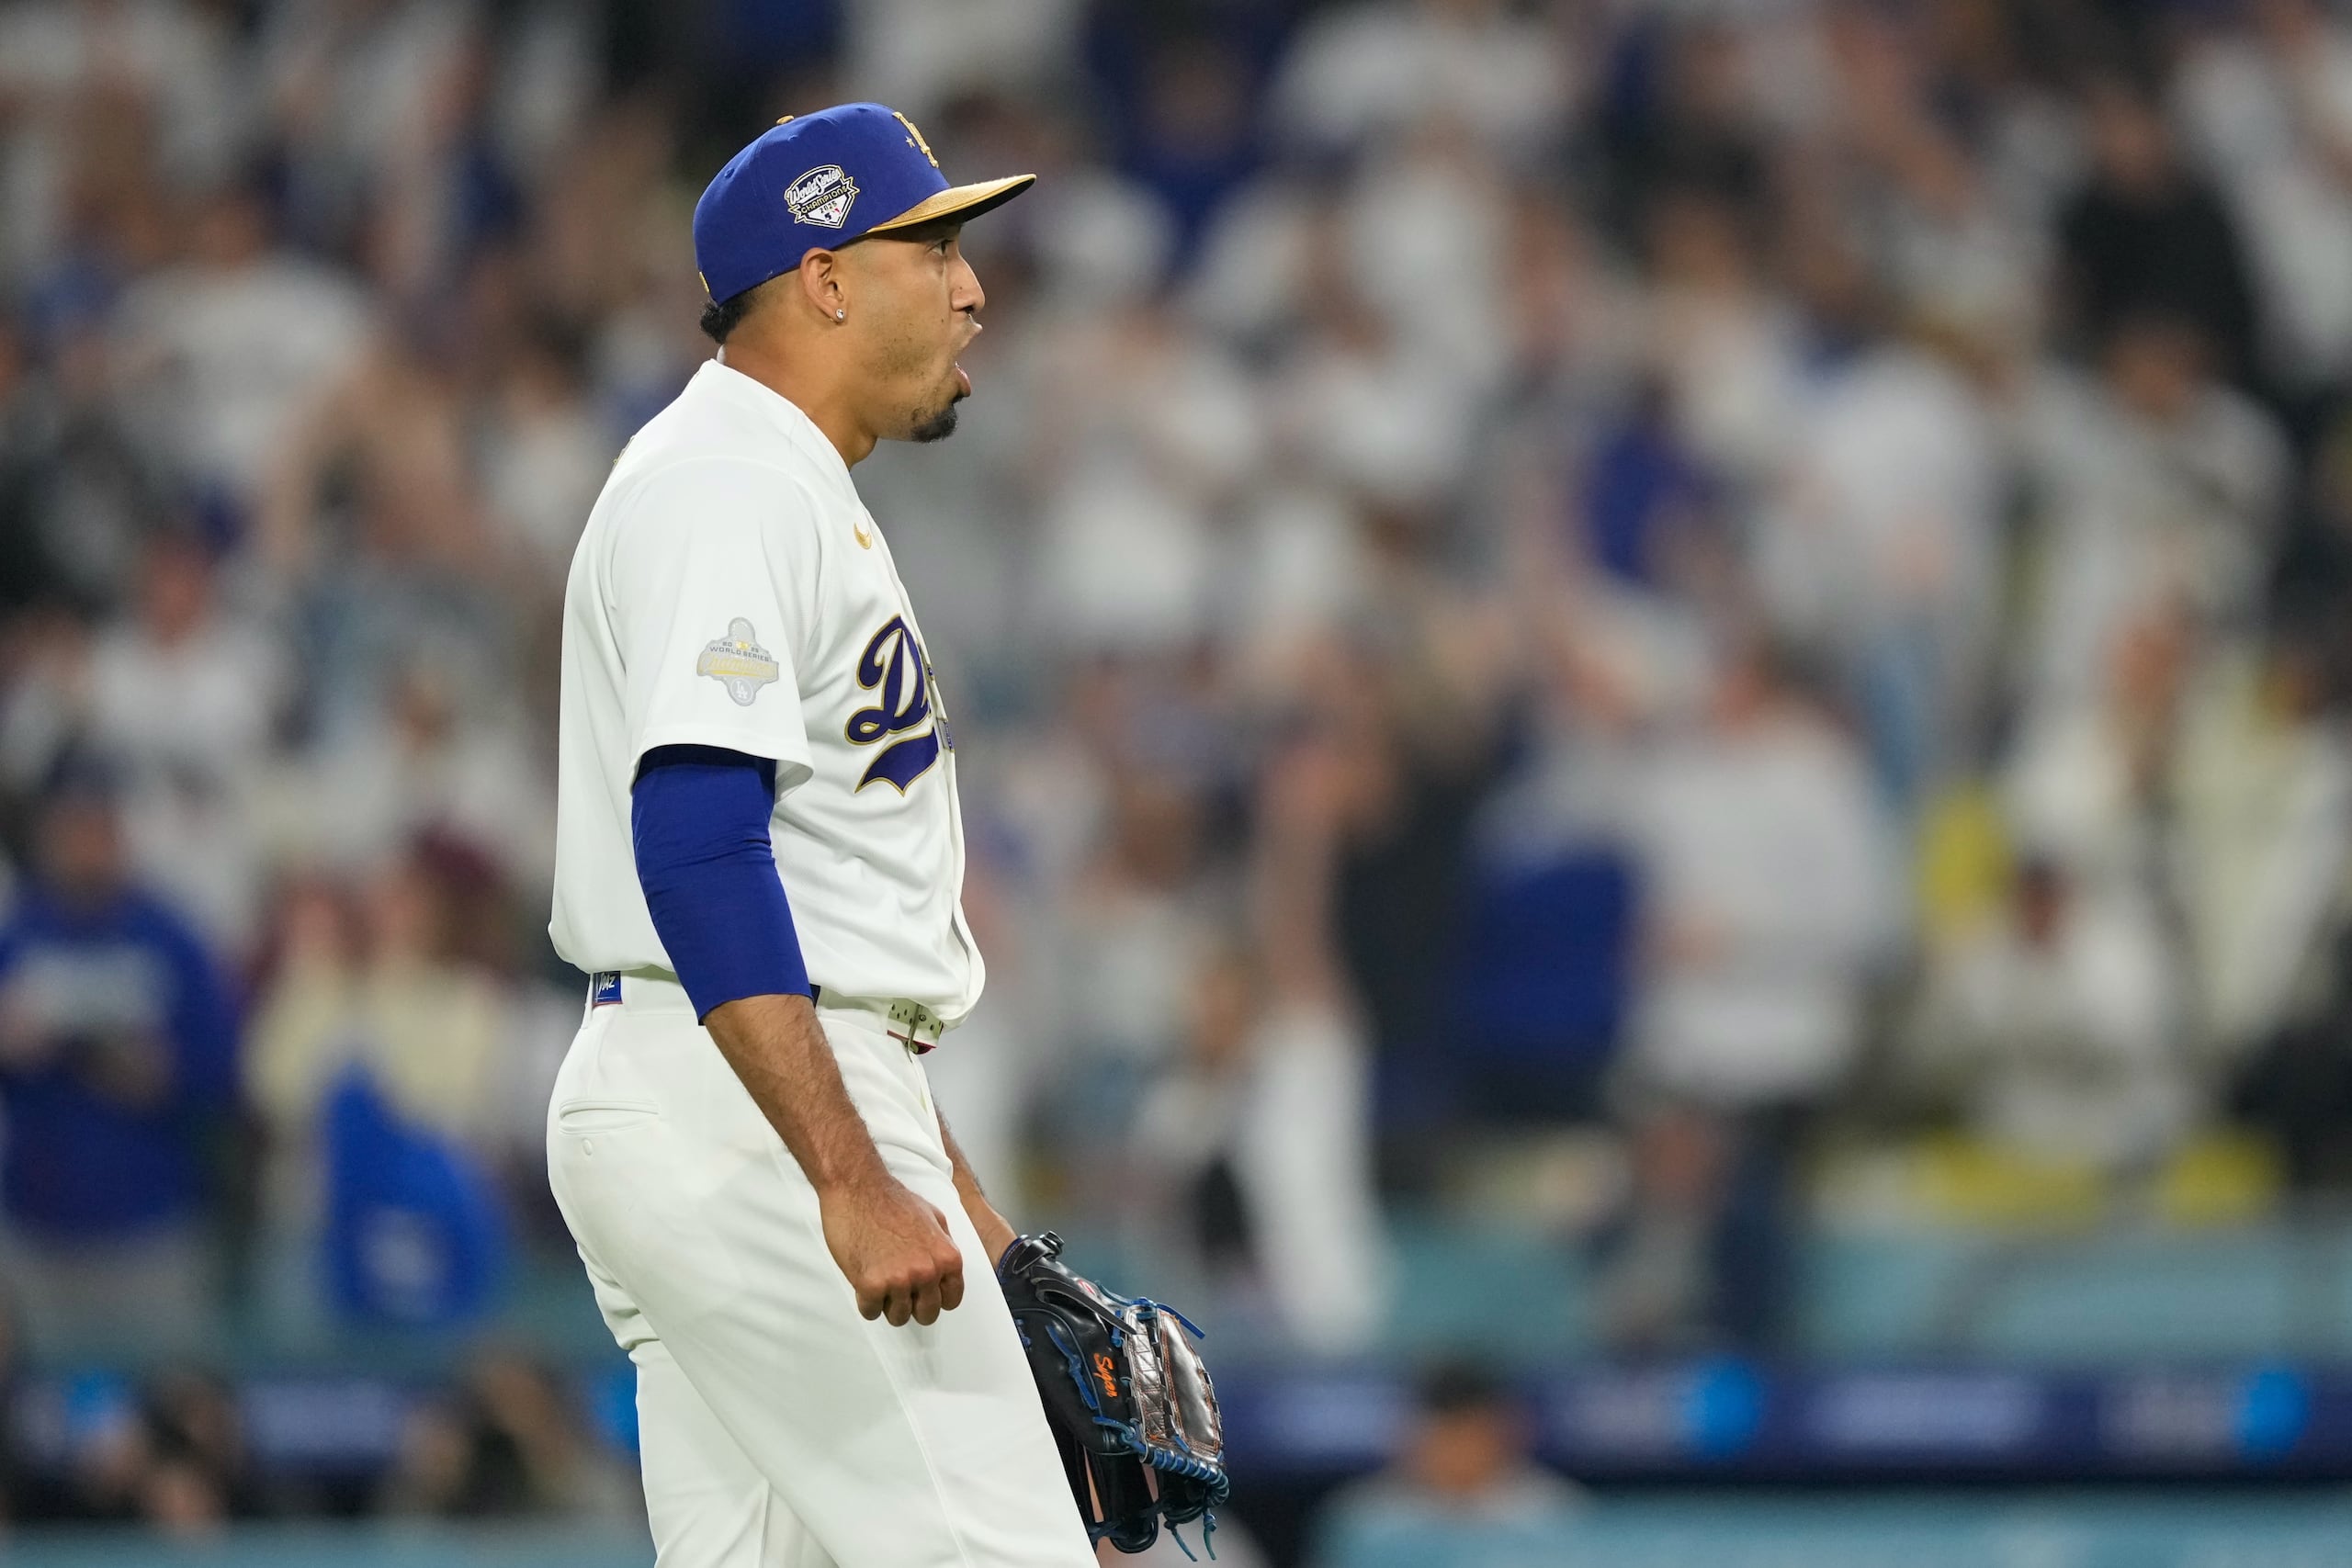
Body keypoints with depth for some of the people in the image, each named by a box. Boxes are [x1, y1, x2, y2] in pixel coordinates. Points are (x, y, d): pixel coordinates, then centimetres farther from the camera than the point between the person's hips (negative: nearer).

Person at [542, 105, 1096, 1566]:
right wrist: (854, 1182, -30)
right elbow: (696, 852, -23)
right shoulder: (723, 487, -12)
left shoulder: (803, 495, 22)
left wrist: (944, 1182, 25)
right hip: (743, 1116, -11)